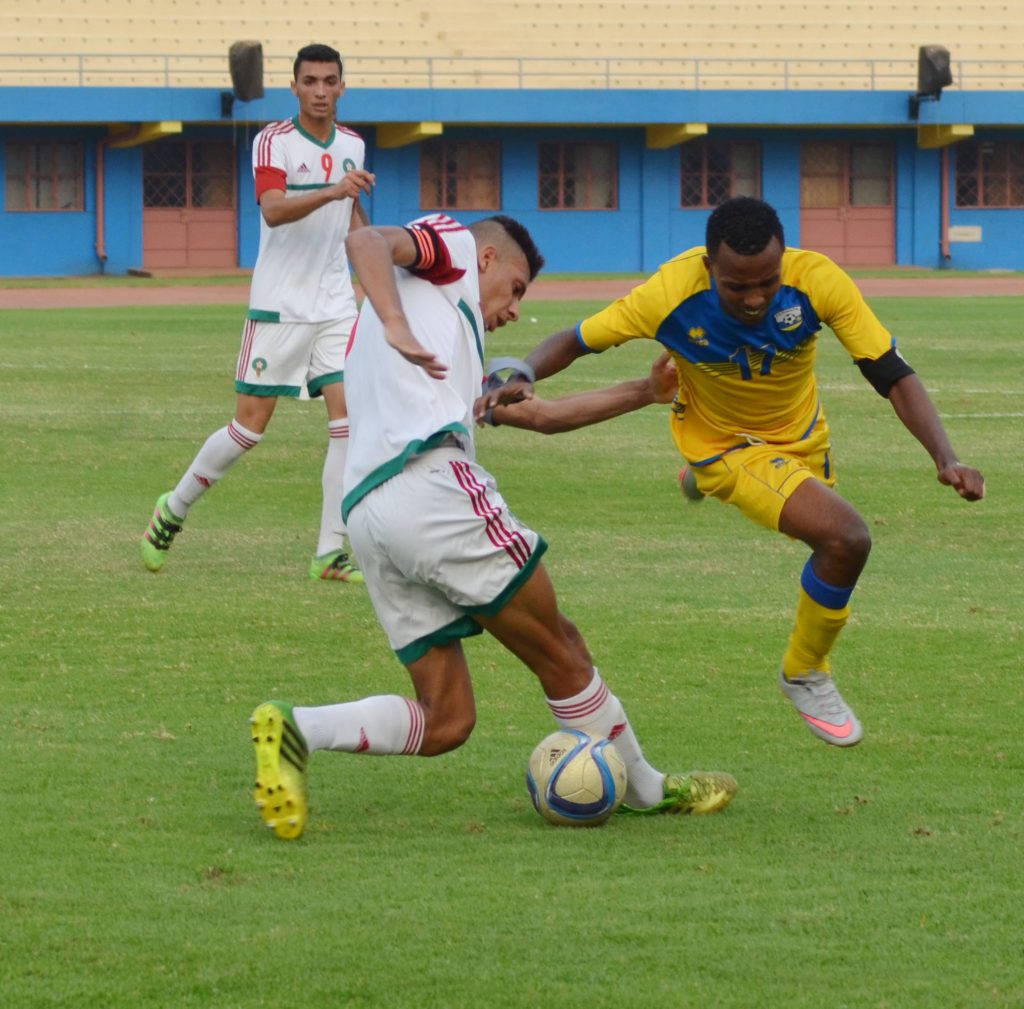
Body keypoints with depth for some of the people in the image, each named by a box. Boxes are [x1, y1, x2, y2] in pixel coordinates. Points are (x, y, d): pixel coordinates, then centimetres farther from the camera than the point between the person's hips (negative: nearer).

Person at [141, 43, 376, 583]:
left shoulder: (352, 144, 8)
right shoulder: (274, 141, -11)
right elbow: (272, 211, -29)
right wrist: (332, 191, -43)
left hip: (335, 305, 5)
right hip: (279, 309, -5)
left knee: (348, 416, -7)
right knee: (250, 424, -4)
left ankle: (331, 553, -4)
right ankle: (174, 509, 18)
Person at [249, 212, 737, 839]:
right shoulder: (451, 246, 15)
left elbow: (545, 416, 38)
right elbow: (366, 243, -8)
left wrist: (644, 394, 36)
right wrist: (397, 329, -23)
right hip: (430, 480, -9)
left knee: (446, 721, 5)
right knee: (559, 651, 6)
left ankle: (297, 730, -10)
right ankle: (646, 791, 16)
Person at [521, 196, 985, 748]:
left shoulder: (817, 282, -33)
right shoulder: (670, 296, -35)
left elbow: (894, 376, -28)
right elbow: (574, 341, -20)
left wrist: (945, 459, -42)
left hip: (800, 434, 4)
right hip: (724, 445, -4)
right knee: (846, 538, -25)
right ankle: (806, 676, 3)